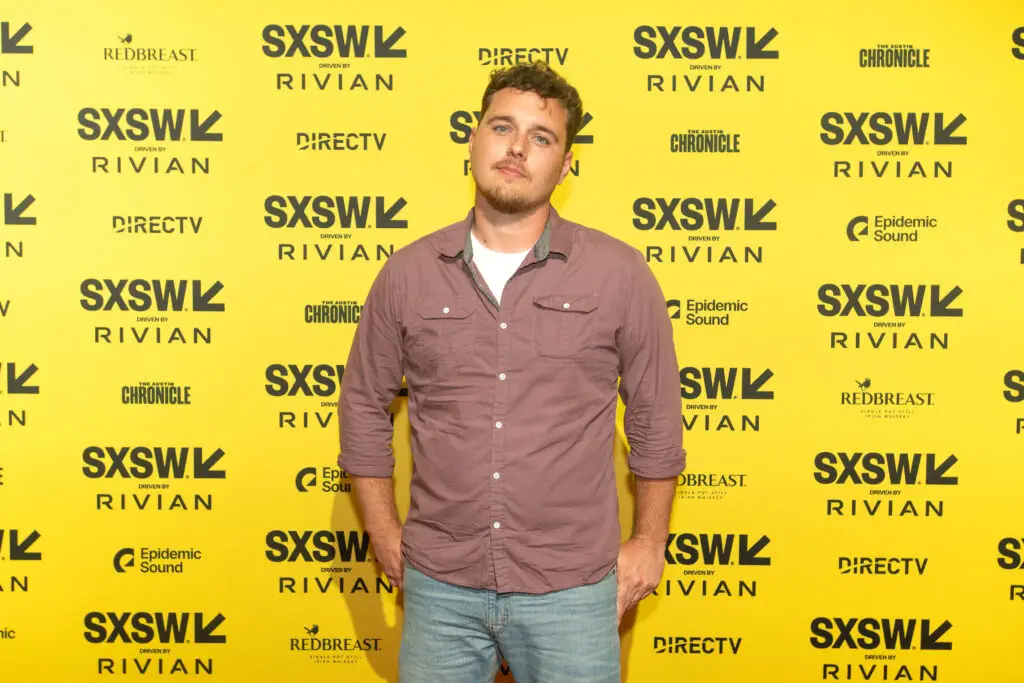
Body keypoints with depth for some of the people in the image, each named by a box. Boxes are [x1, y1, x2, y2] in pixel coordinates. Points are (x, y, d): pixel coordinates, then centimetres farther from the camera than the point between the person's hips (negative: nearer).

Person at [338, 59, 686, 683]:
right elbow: (365, 406, 10)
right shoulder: (408, 274, 1)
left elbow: (655, 419, 4)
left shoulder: (620, 274, -3)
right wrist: (386, 536, 8)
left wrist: (649, 543, 6)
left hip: (571, 589, -1)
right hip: (439, 586, 2)